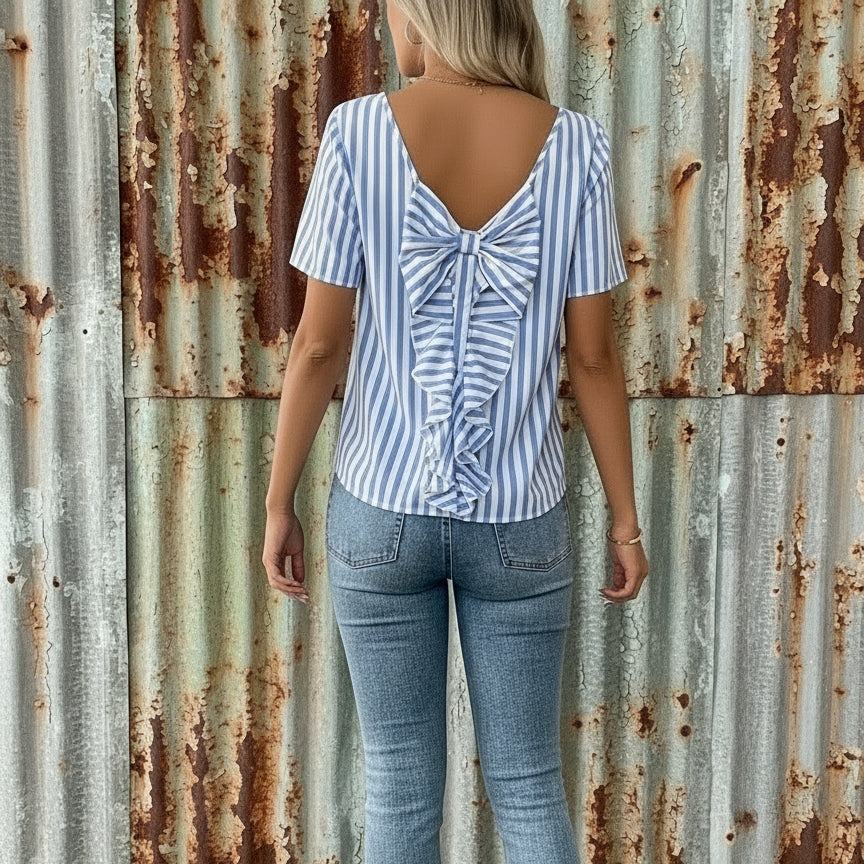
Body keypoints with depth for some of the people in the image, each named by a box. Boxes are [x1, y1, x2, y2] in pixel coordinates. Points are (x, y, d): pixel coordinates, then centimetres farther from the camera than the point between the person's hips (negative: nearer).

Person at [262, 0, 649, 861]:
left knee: (399, 791, 13)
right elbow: (592, 355, -4)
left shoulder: (357, 130, -9)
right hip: (518, 518, 1)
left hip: (380, 508, -1)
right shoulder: (575, 143, -6)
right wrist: (625, 518, 6)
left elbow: (319, 345, -8)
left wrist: (279, 502, 3)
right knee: (529, 790, 14)